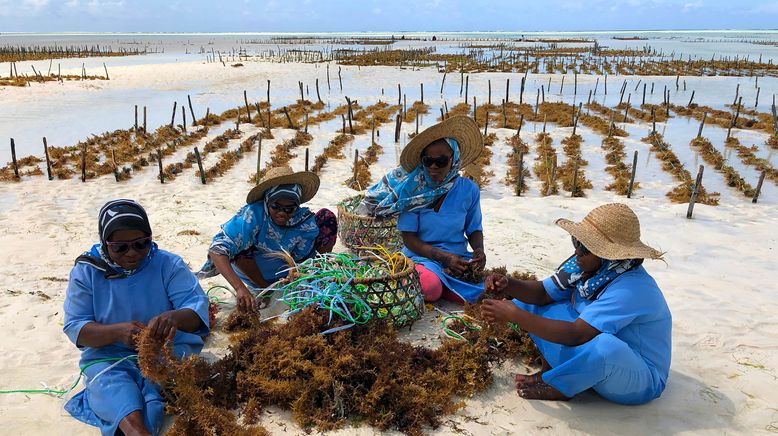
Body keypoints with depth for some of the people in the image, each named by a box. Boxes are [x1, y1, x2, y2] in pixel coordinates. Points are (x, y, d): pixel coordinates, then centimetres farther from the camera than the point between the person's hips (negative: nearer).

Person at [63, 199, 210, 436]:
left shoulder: (168, 263, -1)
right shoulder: (86, 271, 2)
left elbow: (198, 306, -9)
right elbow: (75, 328, -3)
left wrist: (174, 318, -35)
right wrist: (118, 332, -24)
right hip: (107, 356, 0)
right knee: (110, 384, -33)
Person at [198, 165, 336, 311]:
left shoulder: (306, 222, -25)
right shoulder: (252, 215, -34)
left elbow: (302, 261, -14)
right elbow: (217, 250, -43)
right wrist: (240, 289, -55)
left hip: (289, 272, 1)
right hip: (257, 274, -1)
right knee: (238, 246, -35)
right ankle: (265, 288, -9)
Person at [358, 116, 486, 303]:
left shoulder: (469, 190, 0)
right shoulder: (412, 189, -6)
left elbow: (474, 229, 12)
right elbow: (409, 238, -7)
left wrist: (479, 250, -12)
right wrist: (444, 257, -19)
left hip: (458, 258, 3)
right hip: (421, 255, -3)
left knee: (480, 291, -26)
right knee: (431, 288, -35)